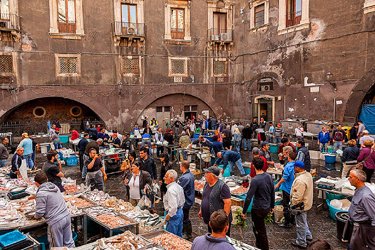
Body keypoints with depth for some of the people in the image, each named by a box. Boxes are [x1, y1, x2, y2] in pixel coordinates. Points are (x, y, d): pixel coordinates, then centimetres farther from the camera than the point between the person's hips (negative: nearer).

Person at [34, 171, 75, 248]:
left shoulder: (41, 193, -12)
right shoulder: (54, 186, 10)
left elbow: (40, 212, -11)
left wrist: (36, 216, 11)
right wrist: (36, 197, 41)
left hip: (56, 221, -7)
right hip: (66, 216, 7)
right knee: (69, 242, 18)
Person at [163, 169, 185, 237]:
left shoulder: (170, 190, -24)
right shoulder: (179, 187, 5)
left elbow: (173, 206, -30)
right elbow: (183, 201, 15)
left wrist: (168, 215, -17)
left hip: (174, 214, -9)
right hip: (180, 212, 10)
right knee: (179, 235, 20)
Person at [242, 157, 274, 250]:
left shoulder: (255, 180, -24)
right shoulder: (269, 177, -2)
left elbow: (249, 197, -23)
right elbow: (273, 193, 8)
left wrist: (244, 211, -14)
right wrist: (272, 206, 21)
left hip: (258, 209, -7)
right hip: (267, 208, 7)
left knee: (260, 230, 11)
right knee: (257, 226, 26)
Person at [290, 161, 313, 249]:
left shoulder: (300, 180, -34)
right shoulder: (308, 174, -3)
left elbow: (297, 196, -31)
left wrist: (292, 204, -18)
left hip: (301, 205, -10)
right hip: (306, 203, 10)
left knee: (300, 224, 9)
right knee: (304, 221, 29)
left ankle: (301, 242, 25)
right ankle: (308, 236, 45)